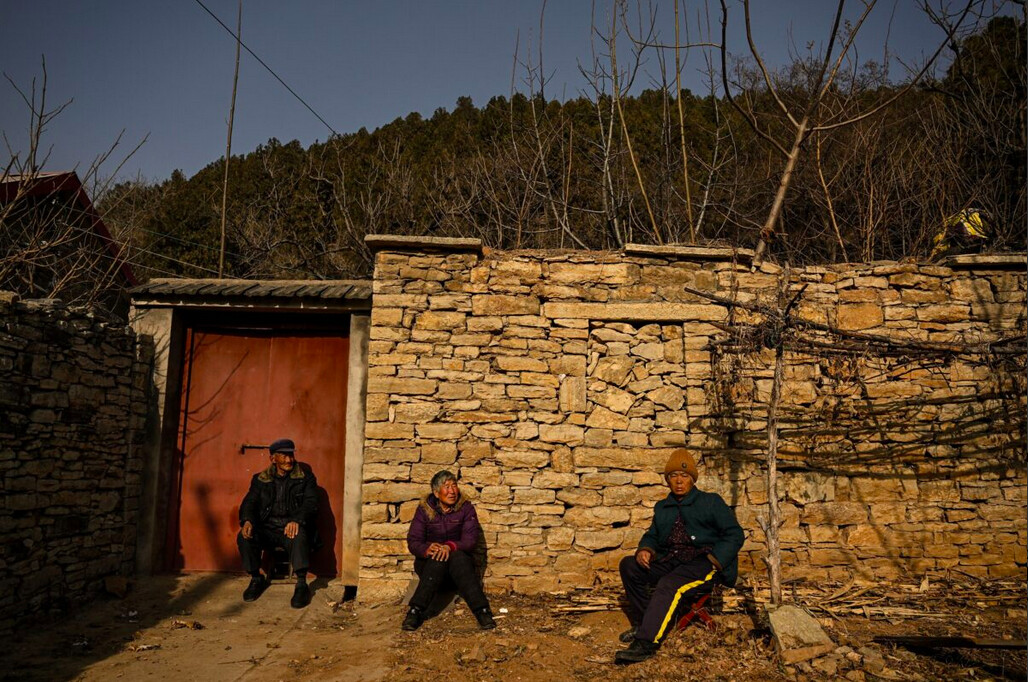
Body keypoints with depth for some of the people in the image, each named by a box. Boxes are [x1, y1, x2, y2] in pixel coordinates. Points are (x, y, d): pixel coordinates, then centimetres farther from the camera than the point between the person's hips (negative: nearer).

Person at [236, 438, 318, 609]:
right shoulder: (261, 479, 12)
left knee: (299, 536, -37)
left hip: (291, 528, -3)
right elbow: (249, 502, 4)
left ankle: (301, 585, -27)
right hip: (267, 529, 3)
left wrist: (296, 520, -27)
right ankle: (256, 579, -3)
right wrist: (247, 521, -20)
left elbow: (311, 503, -7)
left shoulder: (305, 477, 4)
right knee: (245, 536, -26)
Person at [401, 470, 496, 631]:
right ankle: (415, 612, -42)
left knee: (458, 556, -34)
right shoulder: (424, 509, -2)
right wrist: (427, 549, -32)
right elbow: (413, 542, -8)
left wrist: (450, 546, -33)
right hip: (428, 562, 0)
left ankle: (482, 611, -44)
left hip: (459, 558, 0)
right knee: (438, 559, -34)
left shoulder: (466, 508, -2)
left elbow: (470, 539, -12)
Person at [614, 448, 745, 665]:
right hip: (669, 561, 6)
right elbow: (652, 536, 28)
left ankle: (645, 643, -40)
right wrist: (644, 550, 2)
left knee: (669, 585, -34)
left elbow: (735, 535, 1)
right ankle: (643, 623, -8)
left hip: (701, 562, -6)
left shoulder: (711, 502, 8)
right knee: (629, 565, -13)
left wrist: (713, 561, -13)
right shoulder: (663, 508, 23)